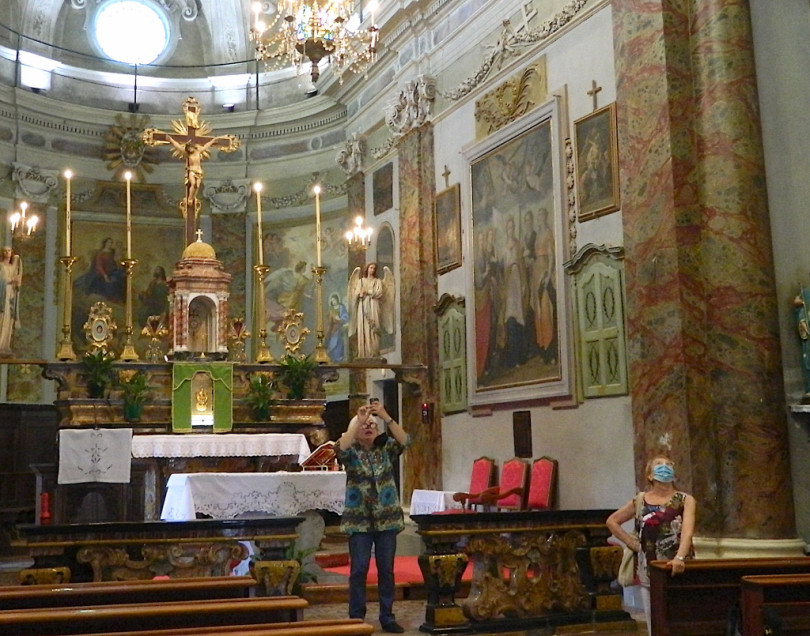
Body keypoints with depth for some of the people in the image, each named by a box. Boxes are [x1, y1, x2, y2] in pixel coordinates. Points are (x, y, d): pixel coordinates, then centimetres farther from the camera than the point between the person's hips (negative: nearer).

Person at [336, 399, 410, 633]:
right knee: (359, 569, -3)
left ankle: (387, 616, 15)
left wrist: (386, 417, -26)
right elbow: (341, 448, -24)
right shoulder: (351, 452, 0)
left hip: (387, 518, 2)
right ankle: (356, 617, 7)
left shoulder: (386, 448, 5)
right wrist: (358, 420, -28)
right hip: (359, 520, -2)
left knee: (386, 569, 6)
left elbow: (404, 441, -15)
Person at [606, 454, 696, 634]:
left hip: (678, 569, -2)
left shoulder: (685, 500, -3)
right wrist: (632, 543, 2)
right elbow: (612, 521, 13)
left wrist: (680, 557, -35)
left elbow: (687, 530, -19)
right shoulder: (640, 501, 5)